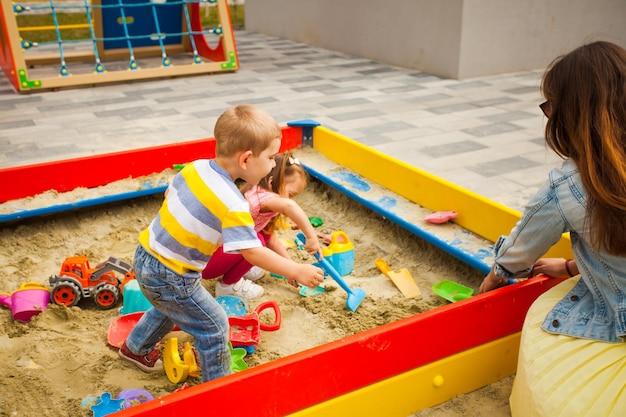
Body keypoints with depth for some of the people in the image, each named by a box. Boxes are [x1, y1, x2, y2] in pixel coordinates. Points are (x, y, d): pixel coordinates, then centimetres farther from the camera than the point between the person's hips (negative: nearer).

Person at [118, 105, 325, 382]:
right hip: (169, 277, -9)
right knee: (213, 326, 7)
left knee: (169, 308, 35)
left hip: (145, 256, 9)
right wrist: (296, 270, -18)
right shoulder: (233, 204, -27)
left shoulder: (196, 167, -5)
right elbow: (253, 253, -27)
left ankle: (135, 349, 57)